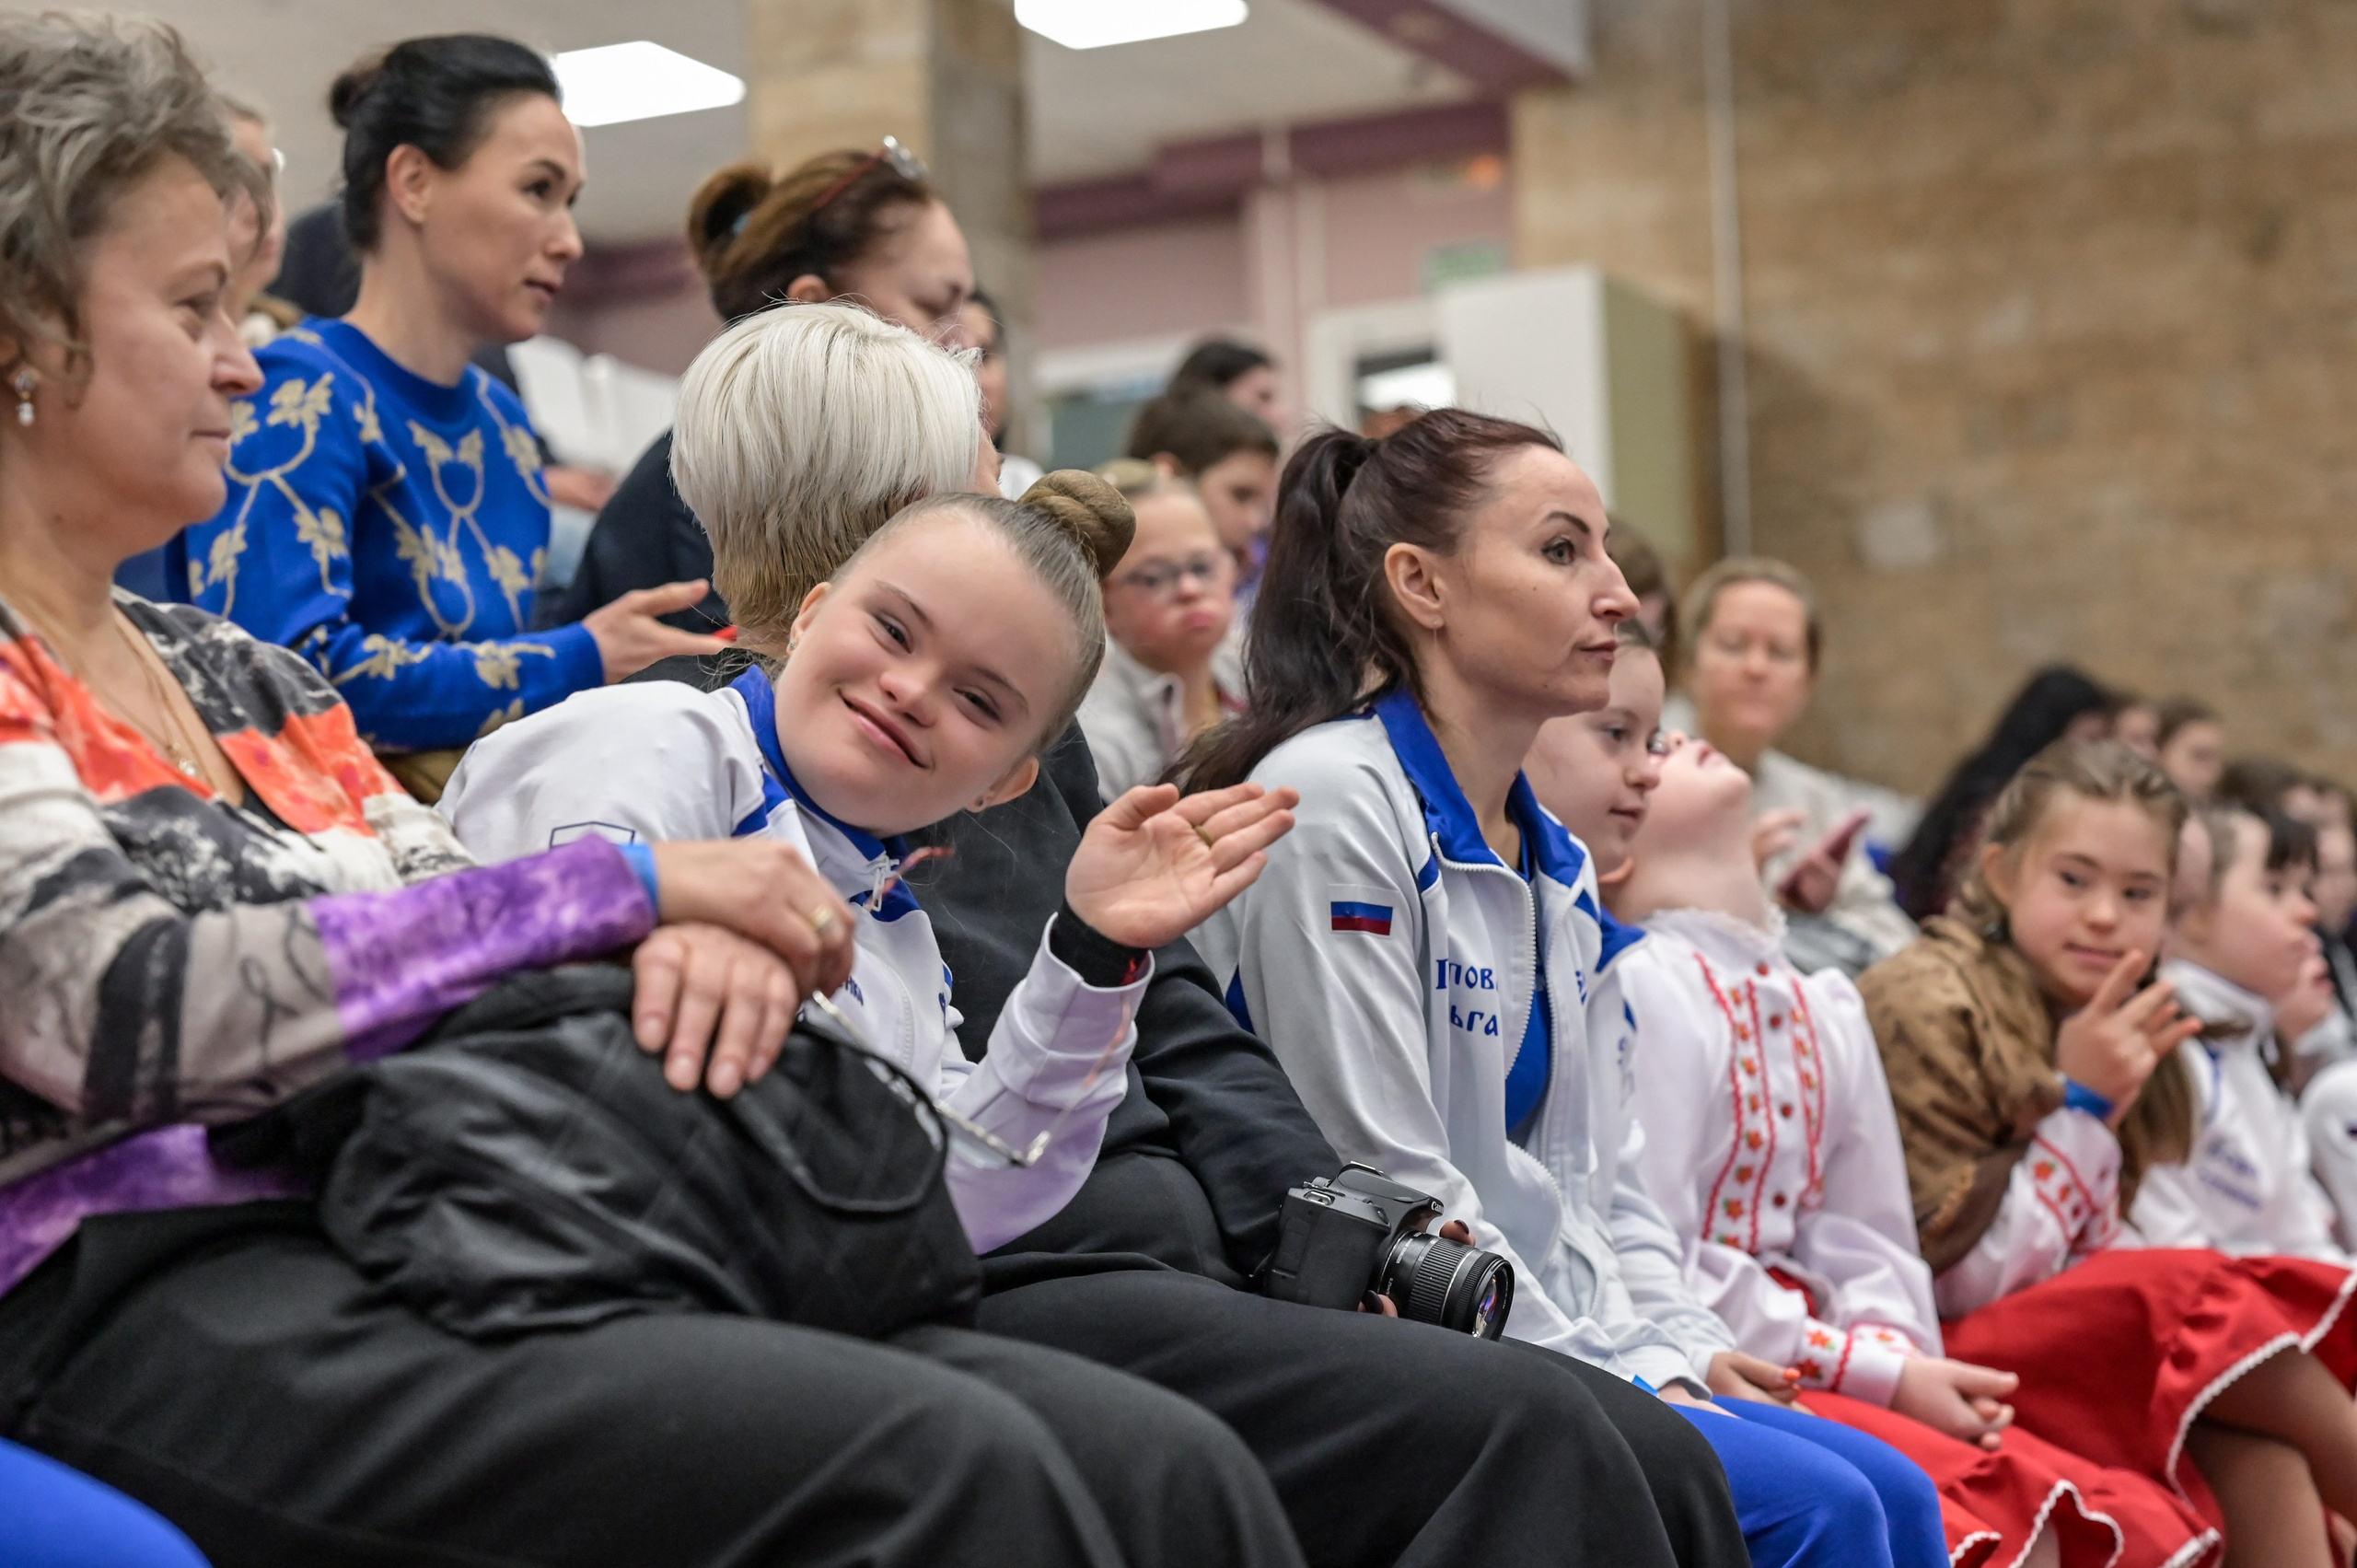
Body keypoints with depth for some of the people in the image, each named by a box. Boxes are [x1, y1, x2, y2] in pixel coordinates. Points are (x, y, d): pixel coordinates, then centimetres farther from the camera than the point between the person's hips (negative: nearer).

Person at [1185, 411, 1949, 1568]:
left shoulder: (1558, 866, 16)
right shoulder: (1332, 801, -13)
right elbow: (1385, 1188, -18)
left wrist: (1677, 1352, 0)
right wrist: (1615, 1381, -14)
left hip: (1565, 1365, 9)